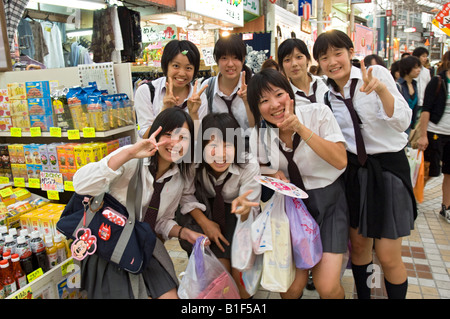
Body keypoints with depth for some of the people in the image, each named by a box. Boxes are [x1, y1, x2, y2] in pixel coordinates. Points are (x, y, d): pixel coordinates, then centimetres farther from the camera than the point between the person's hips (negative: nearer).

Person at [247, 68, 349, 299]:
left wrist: (301, 129, -25)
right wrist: (273, 174, -12)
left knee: (326, 287, -12)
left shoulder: (318, 113, -13)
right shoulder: (261, 135, -5)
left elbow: (341, 161, -18)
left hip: (328, 200, -1)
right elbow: (259, 167, 11)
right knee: (292, 286, -5)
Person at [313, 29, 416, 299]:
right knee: (359, 244, 15)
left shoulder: (378, 73, -9)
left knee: (388, 256, -2)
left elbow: (402, 123, -18)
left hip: (389, 166, -4)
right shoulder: (325, 92, 3)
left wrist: (381, 89, -32)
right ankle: (363, 295, 37)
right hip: (354, 170, 4)